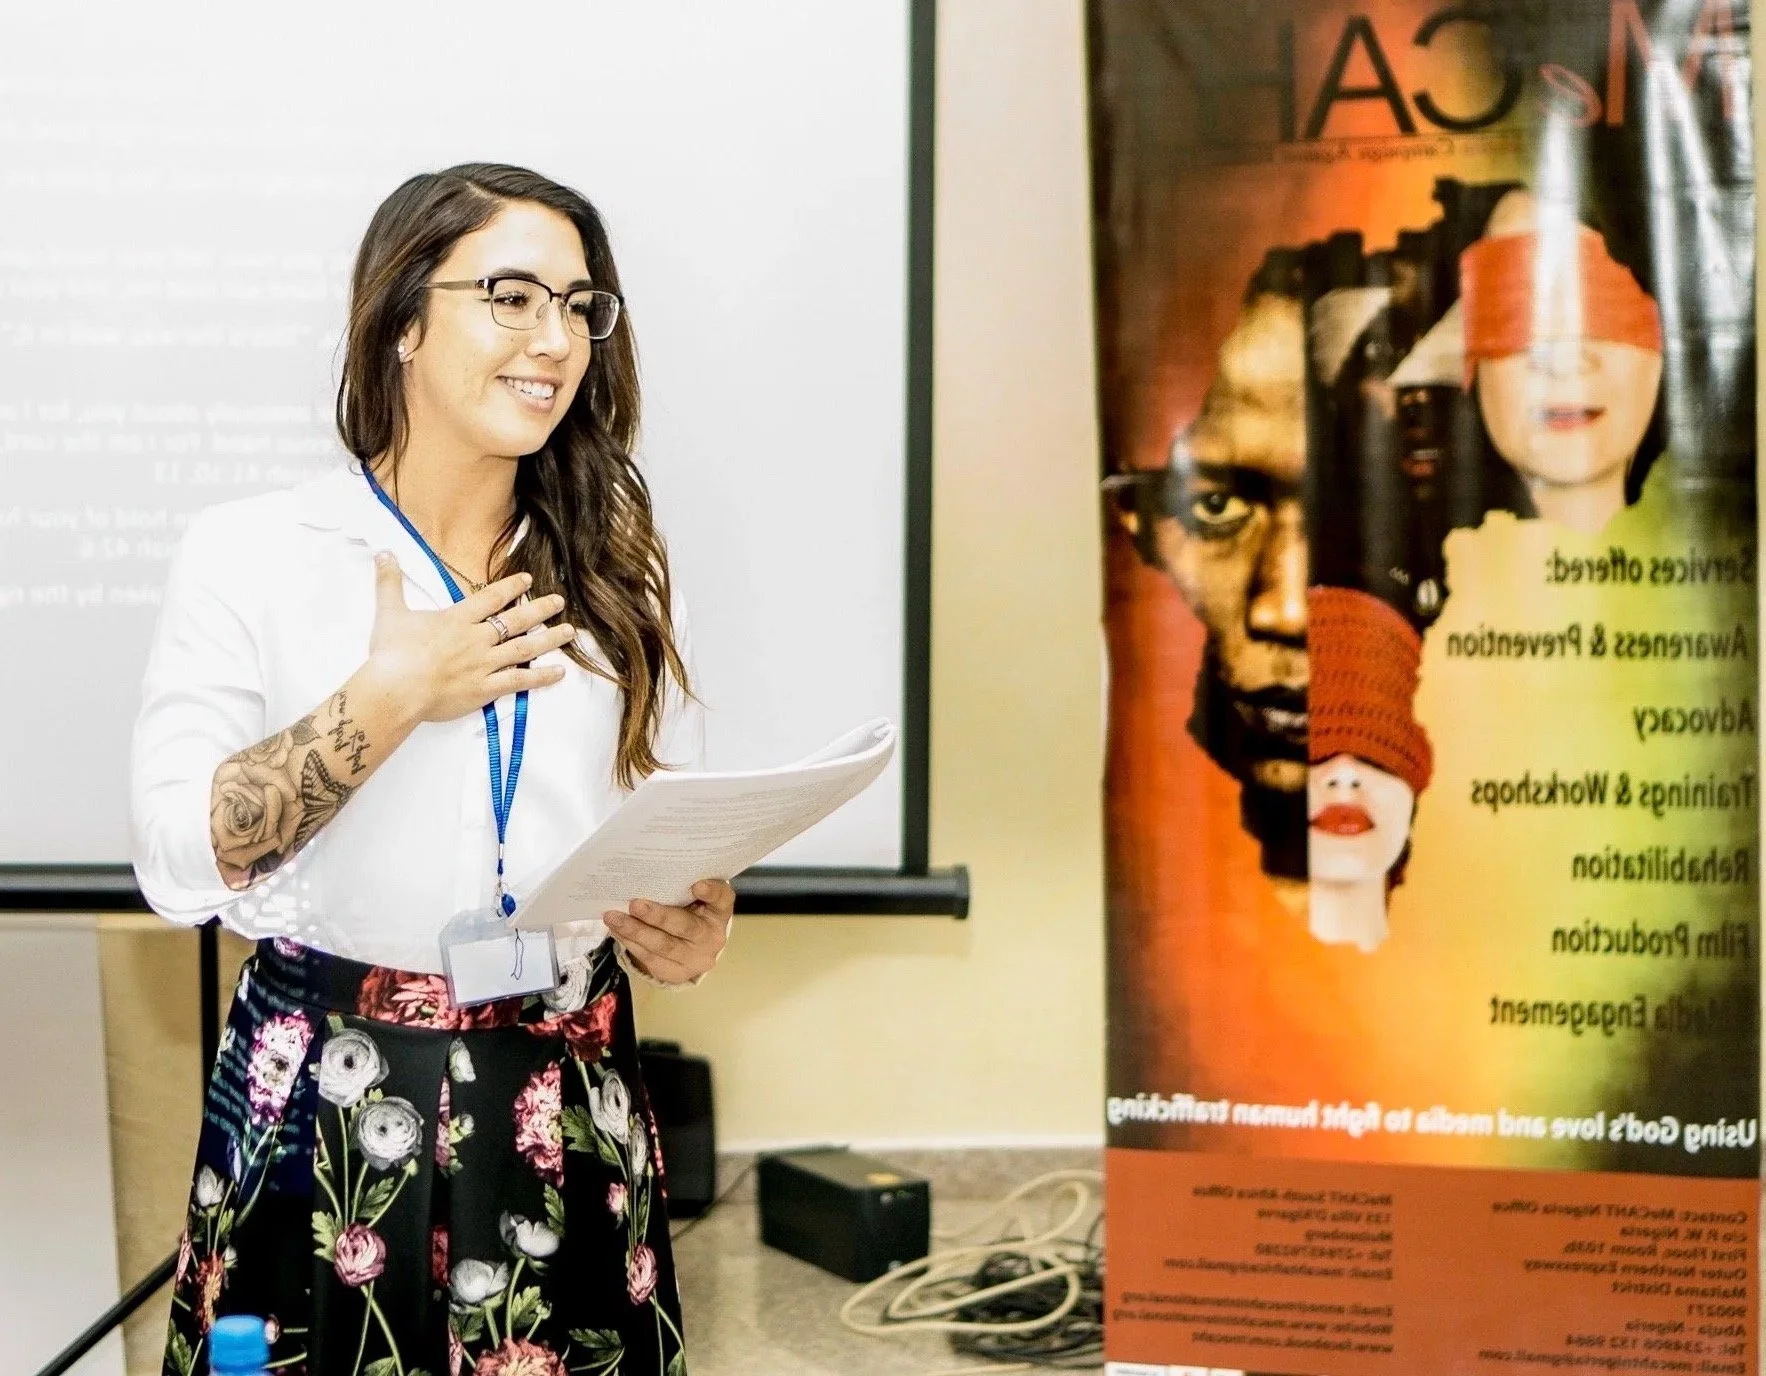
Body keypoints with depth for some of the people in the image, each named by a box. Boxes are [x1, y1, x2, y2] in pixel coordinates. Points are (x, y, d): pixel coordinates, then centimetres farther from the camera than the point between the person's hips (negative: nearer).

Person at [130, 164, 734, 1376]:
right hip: (330, 1097, -3)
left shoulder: (615, 572, 5)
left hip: (568, 1096, 3)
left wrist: (693, 929, -12)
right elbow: (177, 863, -11)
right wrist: (390, 698, -18)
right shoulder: (251, 555, -6)